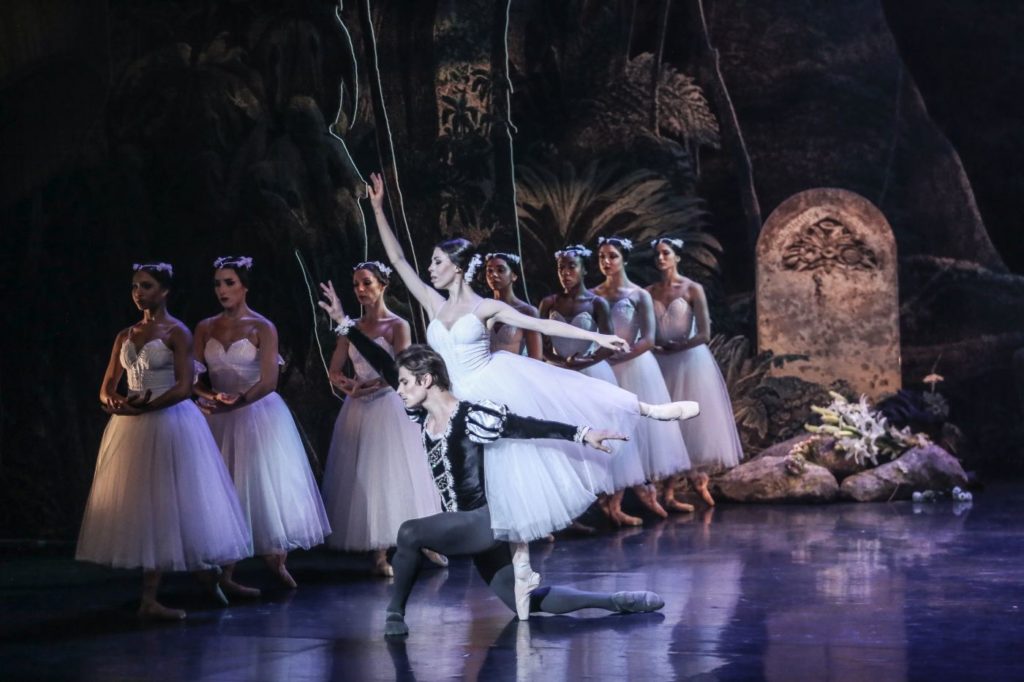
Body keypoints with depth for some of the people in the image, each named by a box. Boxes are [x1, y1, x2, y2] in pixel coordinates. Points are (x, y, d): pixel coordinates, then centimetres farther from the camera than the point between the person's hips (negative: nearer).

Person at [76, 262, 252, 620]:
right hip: (130, 429, 6)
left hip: (170, 425, -6)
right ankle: (149, 598, 11)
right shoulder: (125, 336, 12)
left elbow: (184, 388, -14)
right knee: (135, 506, 4)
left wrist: (143, 407, -19)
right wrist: (115, 401, -10)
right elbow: (106, 388, 12)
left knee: (167, 506, -4)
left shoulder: (177, 333, -5)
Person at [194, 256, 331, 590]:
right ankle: (224, 573, 0)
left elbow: (268, 381, -12)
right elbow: (195, 379, 4)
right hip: (221, 421, 3)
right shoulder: (205, 328, 7)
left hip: (259, 415, -3)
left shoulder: (262, 328, -4)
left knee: (268, 486, 0)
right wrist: (213, 396, -17)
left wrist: (235, 402, -23)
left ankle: (278, 559, 13)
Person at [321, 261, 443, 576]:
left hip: (389, 408, -4)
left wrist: (364, 386, -10)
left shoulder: (398, 326, -3)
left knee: (395, 474, -5)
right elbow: (335, 373, 8)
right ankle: (380, 554, 2)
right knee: (363, 477, 0)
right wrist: (347, 385, -12)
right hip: (358, 411, 4)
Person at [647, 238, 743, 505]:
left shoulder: (692, 289, -6)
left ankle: (700, 482, 2)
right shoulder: (649, 292, 4)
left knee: (696, 421, -2)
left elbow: (704, 334, -11)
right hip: (661, 365, 3)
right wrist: (656, 349, -13)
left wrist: (674, 348, -11)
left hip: (690, 361, -3)